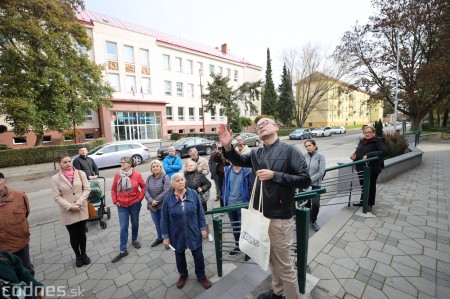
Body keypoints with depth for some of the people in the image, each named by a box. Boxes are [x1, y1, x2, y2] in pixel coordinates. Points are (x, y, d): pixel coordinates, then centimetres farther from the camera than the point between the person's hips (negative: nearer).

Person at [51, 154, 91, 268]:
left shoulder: (80, 173, -6)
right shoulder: (56, 178, -8)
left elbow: (87, 189, -6)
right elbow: (57, 196, -8)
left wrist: (79, 203, -15)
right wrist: (70, 206, -17)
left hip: (82, 210, 1)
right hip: (68, 212, -1)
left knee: (82, 234, 13)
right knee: (74, 235, 13)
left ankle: (84, 254, 36)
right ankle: (78, 256, 36)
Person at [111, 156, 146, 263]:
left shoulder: (137, 174, -11)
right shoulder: (117, 175, -6)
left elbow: (144, 187, -3)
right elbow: (113, 189, 5)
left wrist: (140, 198, -7)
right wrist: (115, 201, 0)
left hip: (134, 204, -1)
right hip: (122, 205, 1)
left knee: (135, 223, 16)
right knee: (123, 227, 3)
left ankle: (134, 240, 42)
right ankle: (123, 251, 14)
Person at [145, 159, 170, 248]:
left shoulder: (165, 177, -11)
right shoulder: (149, 178, 5)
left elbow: (166, 191, -17)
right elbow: (146, 191, 1)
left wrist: (156, 200, -15)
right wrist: (151, 201, -14)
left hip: (163, 205, -5)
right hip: (152, 205, 5)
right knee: (157, 224, 19)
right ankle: (160, 238, 40)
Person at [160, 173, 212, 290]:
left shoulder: (193, 194, -12)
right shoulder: (168, 198, -13)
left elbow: (200, 212, -4)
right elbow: (164, 219, -5)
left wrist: (203, 228, -3)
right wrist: (165, 236, -3)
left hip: (194, 232, 0)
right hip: (177, 234, 1)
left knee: (198, 255, 12)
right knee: (179, 255, 22)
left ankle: (201, 276, 39)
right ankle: (183, 275, 49)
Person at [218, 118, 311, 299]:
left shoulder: (289, 150, -11)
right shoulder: (257, 153, 6)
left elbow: (305, 180, -15)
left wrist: (275, 175, -23)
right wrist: (227, 146, -21)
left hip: (280, 217, -6)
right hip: (261, 214, 6)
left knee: (284, 265, 11)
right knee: (272, 259, 26)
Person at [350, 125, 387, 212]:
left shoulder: (378, 141, -10)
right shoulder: (362, 141, 10)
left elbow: (384, 151, -23)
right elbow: (358, 151, 18)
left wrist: (369, 155, -31)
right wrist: (354, 156, -5)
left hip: (372, 168, -6)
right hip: (361, 167, 6)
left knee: (371, 186, 9)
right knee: (363, 185, 18)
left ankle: (370, 204, 23)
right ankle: (363, 201, 33)